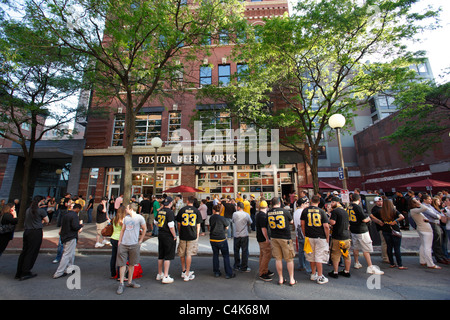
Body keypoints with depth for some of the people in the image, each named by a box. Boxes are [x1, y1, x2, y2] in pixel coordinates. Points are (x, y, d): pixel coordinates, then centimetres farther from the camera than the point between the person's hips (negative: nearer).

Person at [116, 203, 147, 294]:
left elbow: (144, 229, 1)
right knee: (122, 264, 6)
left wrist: (140, 241, 1)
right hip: (123, 245, 3)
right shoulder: (126, 218, 8)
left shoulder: (139, 218, -8)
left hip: (134, 245, -3)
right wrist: (119, 241, 10)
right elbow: (123, 230, 15)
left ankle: (130, 282, 27)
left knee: (132, 264, 11)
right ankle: (121, 284, 19)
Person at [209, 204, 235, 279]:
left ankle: (216, 272, 23)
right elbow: (227, 225, -3)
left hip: (212, 240, 4)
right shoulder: (222, 218, -16)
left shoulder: (211, 218, -3)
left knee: (215, 255, 16)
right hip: (221, 240, -4)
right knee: (226, 256, 6)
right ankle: (228, 274, 11)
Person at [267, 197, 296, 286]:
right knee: (289, 259, 12)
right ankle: (291, 279, 22)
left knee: (278, 259, 12)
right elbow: (291, 222, 6)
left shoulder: (268, 213, -5)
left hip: (274, 238, 3)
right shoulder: (285, 211, -12)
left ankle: (280, 279, 23)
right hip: (285, 238, -3)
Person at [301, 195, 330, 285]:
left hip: (309, 237, 2)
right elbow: (326, 226, -10)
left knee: (312, 256, 15)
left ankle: (313, 274, 29)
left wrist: (305, 235, 12)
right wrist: (327, 237, 2)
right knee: (319, 257, 5)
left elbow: (302, 224, 2)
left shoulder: (305, 211, -1)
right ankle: (320, 277, 13)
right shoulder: (321, 211, -8)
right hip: (320, 237, -2)